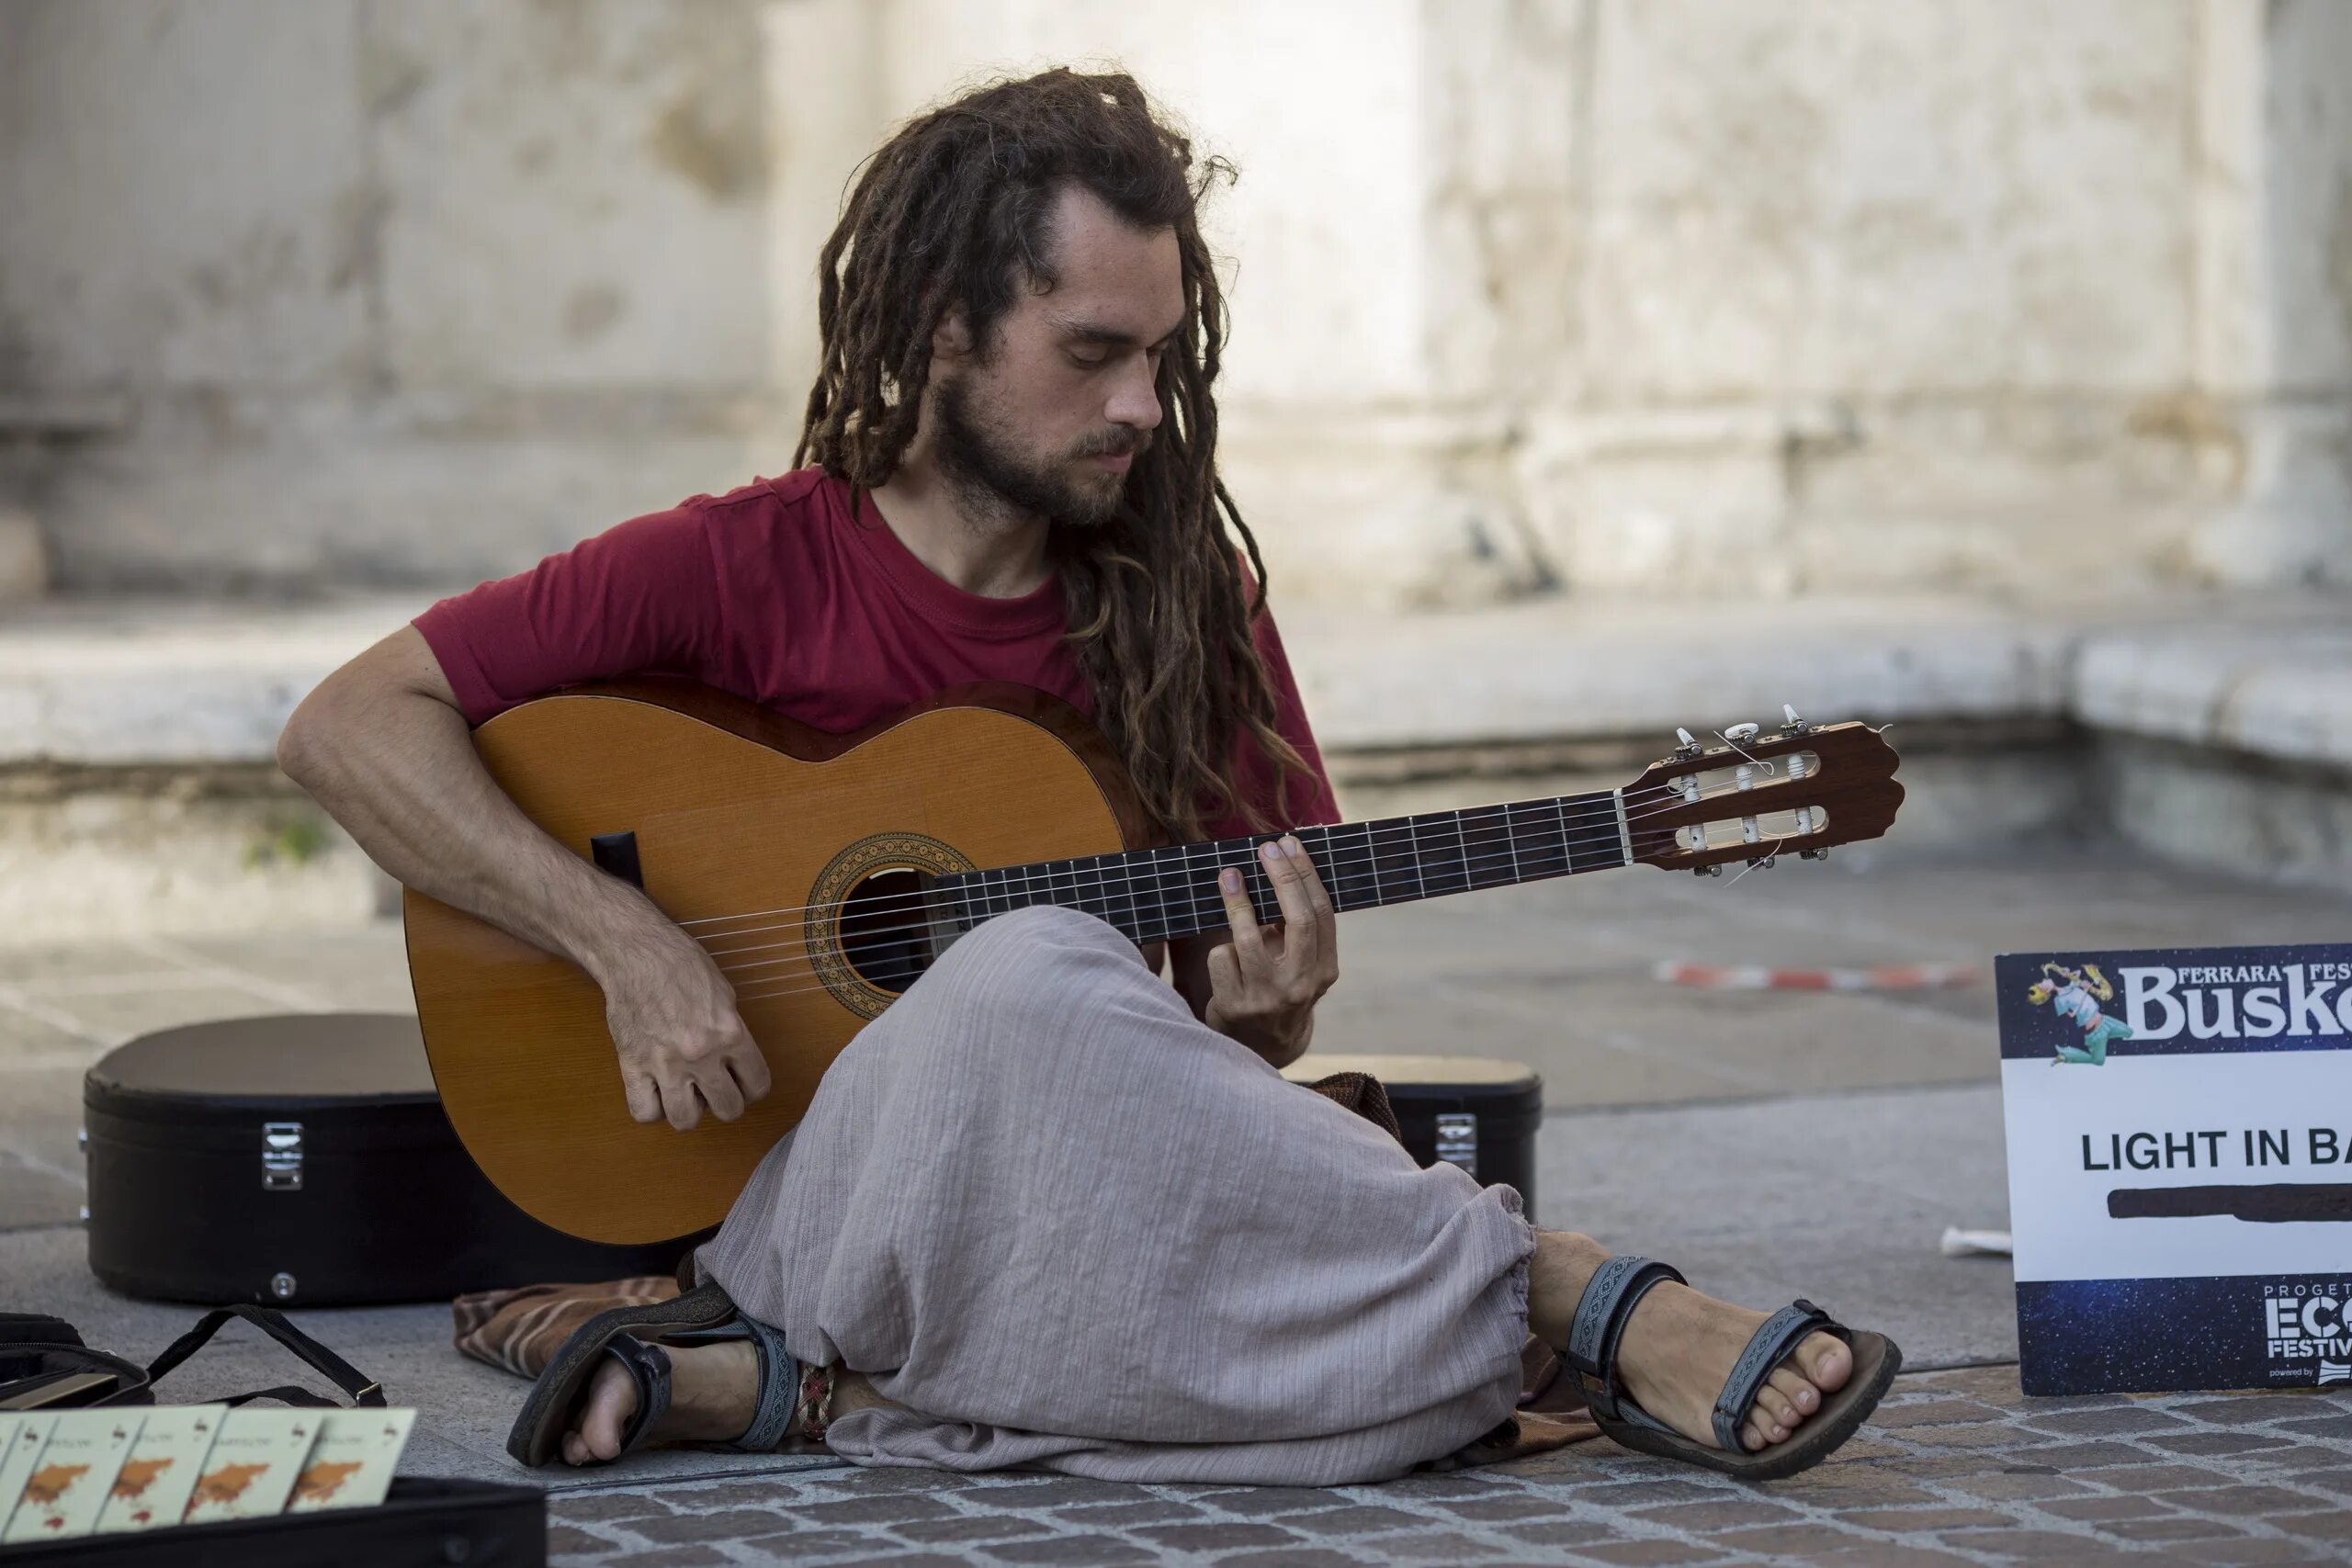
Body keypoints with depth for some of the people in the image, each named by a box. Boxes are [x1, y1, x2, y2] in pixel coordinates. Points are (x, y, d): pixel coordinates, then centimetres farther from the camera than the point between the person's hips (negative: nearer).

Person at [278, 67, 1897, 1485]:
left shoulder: (1188, 592, 7)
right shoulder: (745, 572, -3)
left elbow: (1256, 998, 14)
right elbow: (349, 726, -7)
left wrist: (1265, 1009, -11)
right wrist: (624, 937, -17)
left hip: (1105, 1200, 3)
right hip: (815, 1193, -3)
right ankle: (1576, 1296, -26)